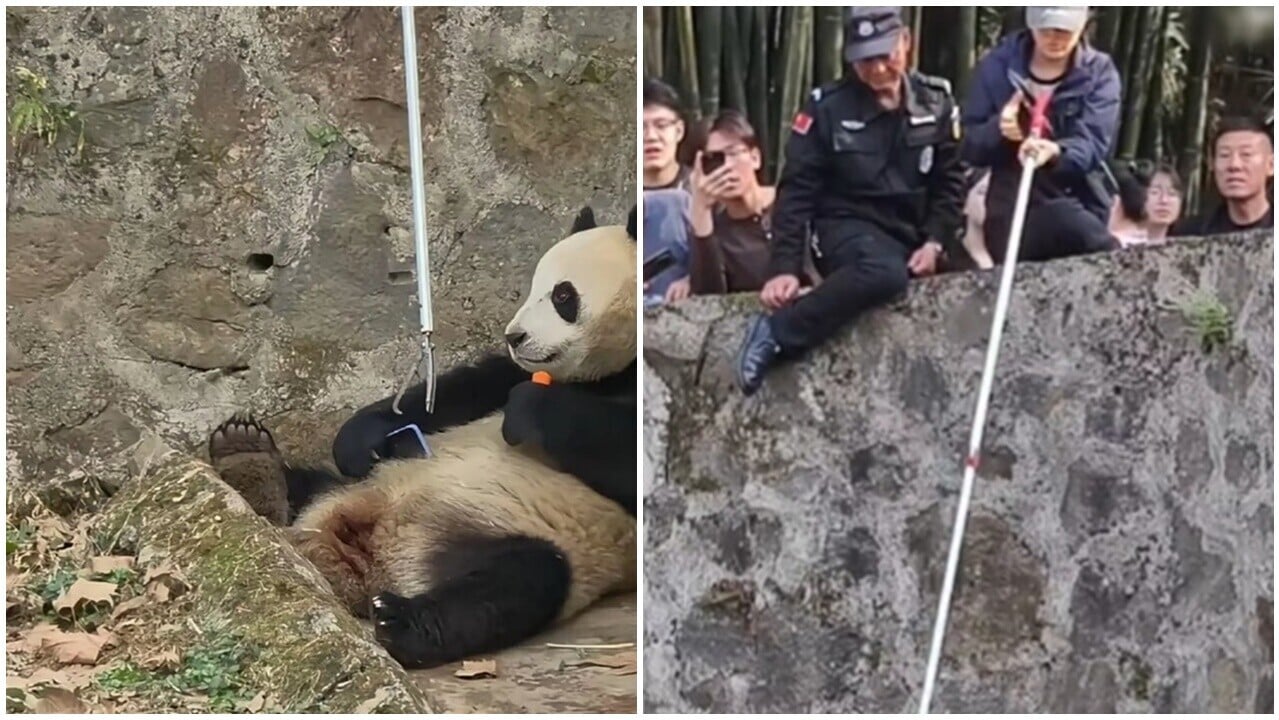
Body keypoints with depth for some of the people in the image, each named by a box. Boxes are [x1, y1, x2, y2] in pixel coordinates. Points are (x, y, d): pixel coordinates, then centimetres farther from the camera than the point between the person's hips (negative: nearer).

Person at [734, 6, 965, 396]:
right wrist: (785, 267, -17)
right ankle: (775, 333, -29)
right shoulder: (827, 107, -9)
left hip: (909, 233, 6)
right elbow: (797, 191, -8)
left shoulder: (936, 102, 2)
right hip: (847, 227, -6)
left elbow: (949, 181, 8)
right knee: (886, 272, -38)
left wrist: (934, 241, -8)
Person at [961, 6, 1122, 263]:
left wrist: (1056, 152, -36)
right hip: (1012, 205, 0)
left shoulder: (1099, 72, 0)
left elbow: (1092, 144, -13)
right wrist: (997, 129, -22)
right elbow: (968, 145, 1)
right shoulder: (997, 65, 1)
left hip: (1076, 200, 0)